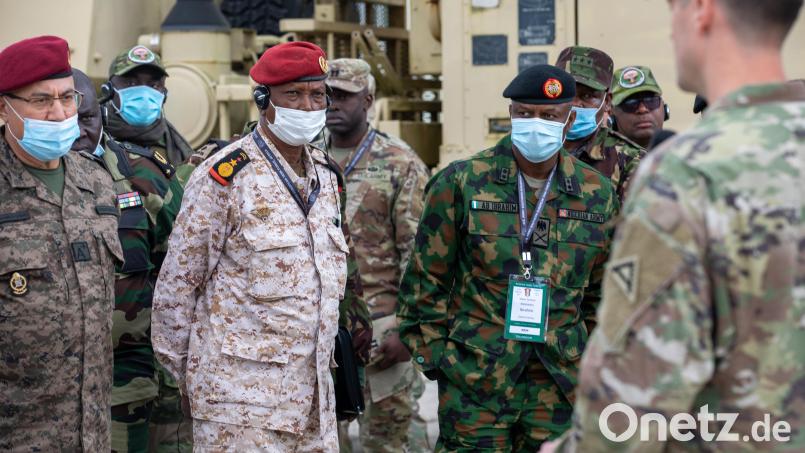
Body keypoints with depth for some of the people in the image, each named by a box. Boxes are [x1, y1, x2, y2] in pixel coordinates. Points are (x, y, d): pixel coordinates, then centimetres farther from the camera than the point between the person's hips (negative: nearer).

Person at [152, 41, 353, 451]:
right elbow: (176, 283, -6)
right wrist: (180, 373, 0)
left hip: (314, 396, 7)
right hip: (242, 397, -7)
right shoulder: (224, 176, -10)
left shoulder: (325, 175, 12)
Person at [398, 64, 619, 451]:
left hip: (560, 383, 3)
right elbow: (426, 280, 1)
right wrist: (432, 354, -1)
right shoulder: (462, 183, -2)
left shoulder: (597, 194, 6)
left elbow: (602, 291, 14)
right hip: (474, 381, -2)